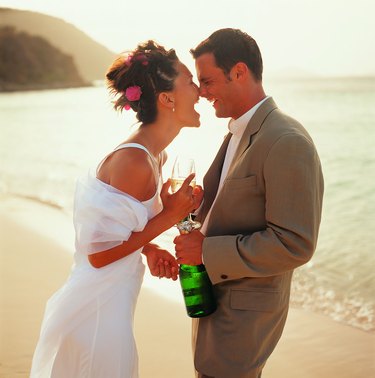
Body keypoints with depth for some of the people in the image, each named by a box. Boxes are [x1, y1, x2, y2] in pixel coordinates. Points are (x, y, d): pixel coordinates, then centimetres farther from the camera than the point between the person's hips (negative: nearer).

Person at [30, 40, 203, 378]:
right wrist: (168, 217, -18)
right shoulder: (135, 161, -25)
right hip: (97, 315, -9)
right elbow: (99, 253, -22)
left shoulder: (153, 155, 4)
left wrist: (149, 250, -3)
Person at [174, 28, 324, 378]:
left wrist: (206, 251, -23)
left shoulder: (287, 143, -23)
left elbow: (294, 244, -27)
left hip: (242, 313, -9)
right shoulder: (240, 133, 7)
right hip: (218, 296, 9)